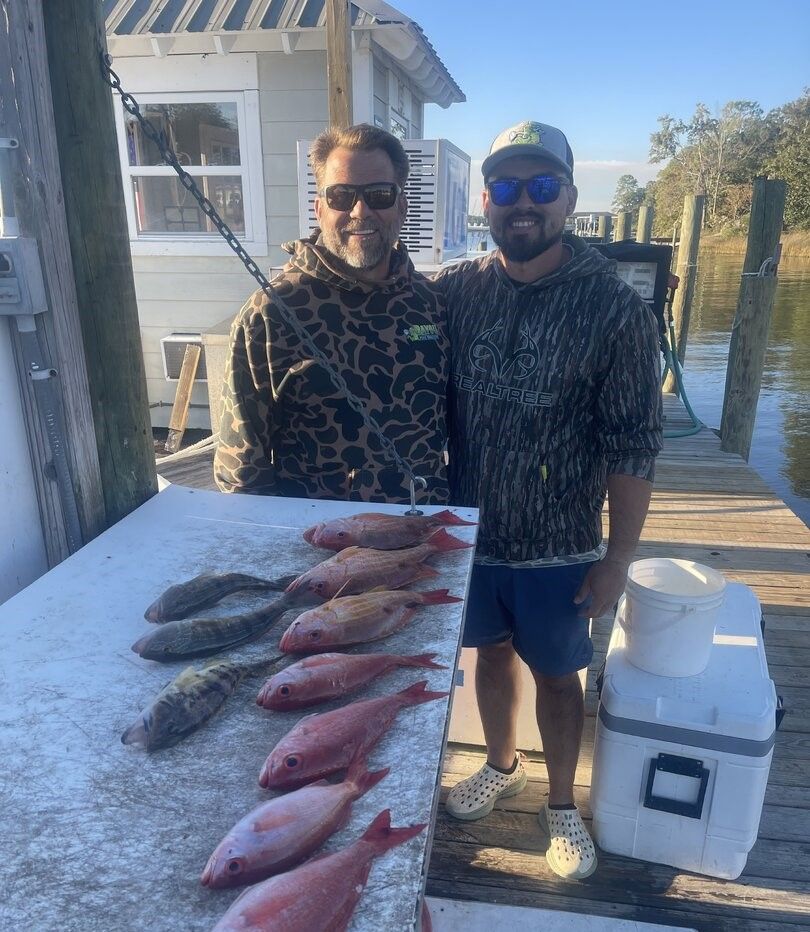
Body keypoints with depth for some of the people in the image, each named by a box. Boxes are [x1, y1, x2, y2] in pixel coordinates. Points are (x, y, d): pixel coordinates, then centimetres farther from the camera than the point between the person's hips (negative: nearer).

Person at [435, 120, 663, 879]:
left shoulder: (614, 309, -14)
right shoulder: (452, 291, -5)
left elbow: (631, 448, -11)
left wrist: (618, 557, -9)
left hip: (559, 547, -3)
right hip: (468, 532, 3)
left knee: (556, 674, 17)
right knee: (492, 653, 23)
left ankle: (561, 803, 43)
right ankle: (502, 765, 51)